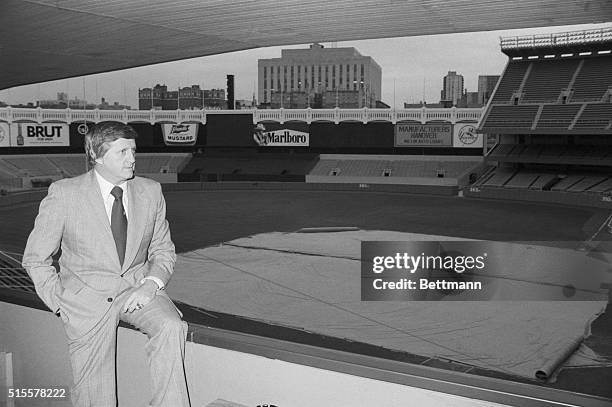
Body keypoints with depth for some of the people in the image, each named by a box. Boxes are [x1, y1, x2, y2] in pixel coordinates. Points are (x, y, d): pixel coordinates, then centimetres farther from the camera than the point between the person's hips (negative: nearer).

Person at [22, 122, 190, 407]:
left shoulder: (151, 192, 1)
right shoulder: (64, 194, -7)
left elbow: (163, 250, 10)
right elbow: (36, 259, 1)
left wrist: (151, 284, -9)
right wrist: (62, 303, -8)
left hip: (138, 288, 2)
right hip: (87, 295, -2)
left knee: (172, 327, -27)